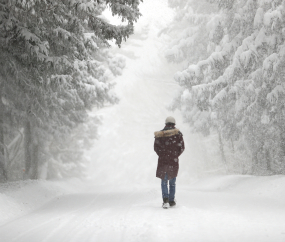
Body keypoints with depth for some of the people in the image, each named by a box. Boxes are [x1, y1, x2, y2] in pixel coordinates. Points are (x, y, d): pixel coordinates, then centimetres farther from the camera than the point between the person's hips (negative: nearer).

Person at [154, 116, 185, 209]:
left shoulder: (159, 134, 3)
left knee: (164, 181, 5)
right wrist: (176, 155, 11)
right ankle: (171, 201, 17)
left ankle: (165, 200, -11)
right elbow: (182, 147, -2)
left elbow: (156, 147, 4)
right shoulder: (177, 133, -1)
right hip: (174, 161, 0)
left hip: (163, 160, 0)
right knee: (172, 181, 14)